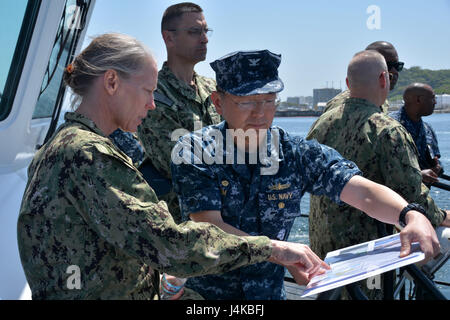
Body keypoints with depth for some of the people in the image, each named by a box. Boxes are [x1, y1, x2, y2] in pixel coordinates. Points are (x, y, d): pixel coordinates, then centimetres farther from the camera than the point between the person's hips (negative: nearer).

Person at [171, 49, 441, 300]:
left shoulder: (297, 153, -5)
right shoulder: (195, 152, -12)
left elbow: (364, 193, -13)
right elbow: (208, 226, -19)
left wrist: (411, 215, -33)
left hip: (269, 290, 1)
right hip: (203, 290, -1)